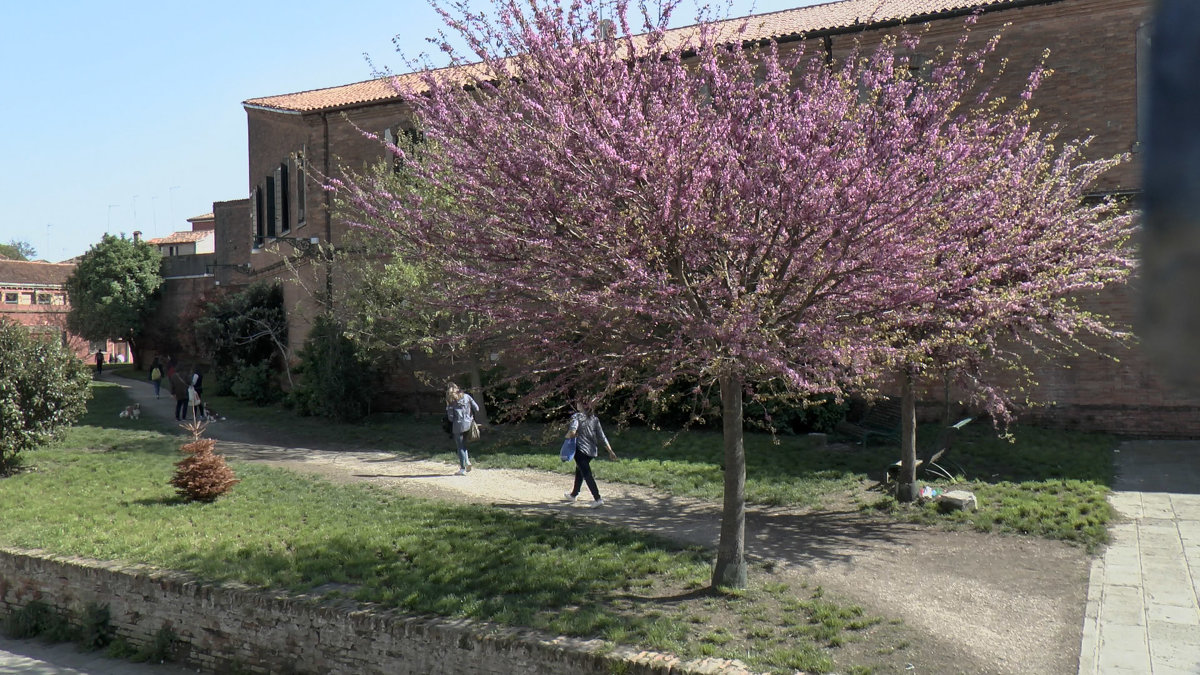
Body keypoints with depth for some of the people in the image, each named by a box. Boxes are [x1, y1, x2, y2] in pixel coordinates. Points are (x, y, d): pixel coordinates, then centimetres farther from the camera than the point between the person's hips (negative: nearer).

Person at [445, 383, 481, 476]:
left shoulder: (450, 400, -4)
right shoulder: (466, 396, 5)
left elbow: (450, 416, -7)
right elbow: (476, 408, 2)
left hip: (458, 425, -4)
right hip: (468, 424, 4)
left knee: (460, 447, 4)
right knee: (463, 444, 20)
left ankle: (462, 469, 5)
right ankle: (467, 461, 1)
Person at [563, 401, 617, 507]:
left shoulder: (577, 416, -9)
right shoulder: (594, 418, 8)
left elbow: (572, 432, -26)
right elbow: (602, 436, 6)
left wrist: (567, 436, -4)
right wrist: (610, 451, 7)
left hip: (580, 449, -7)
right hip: (592, 450, 7)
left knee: (587, 474, -5)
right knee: (579, 471, 24)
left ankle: (597, 499, -14)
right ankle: (573, 494, 39)